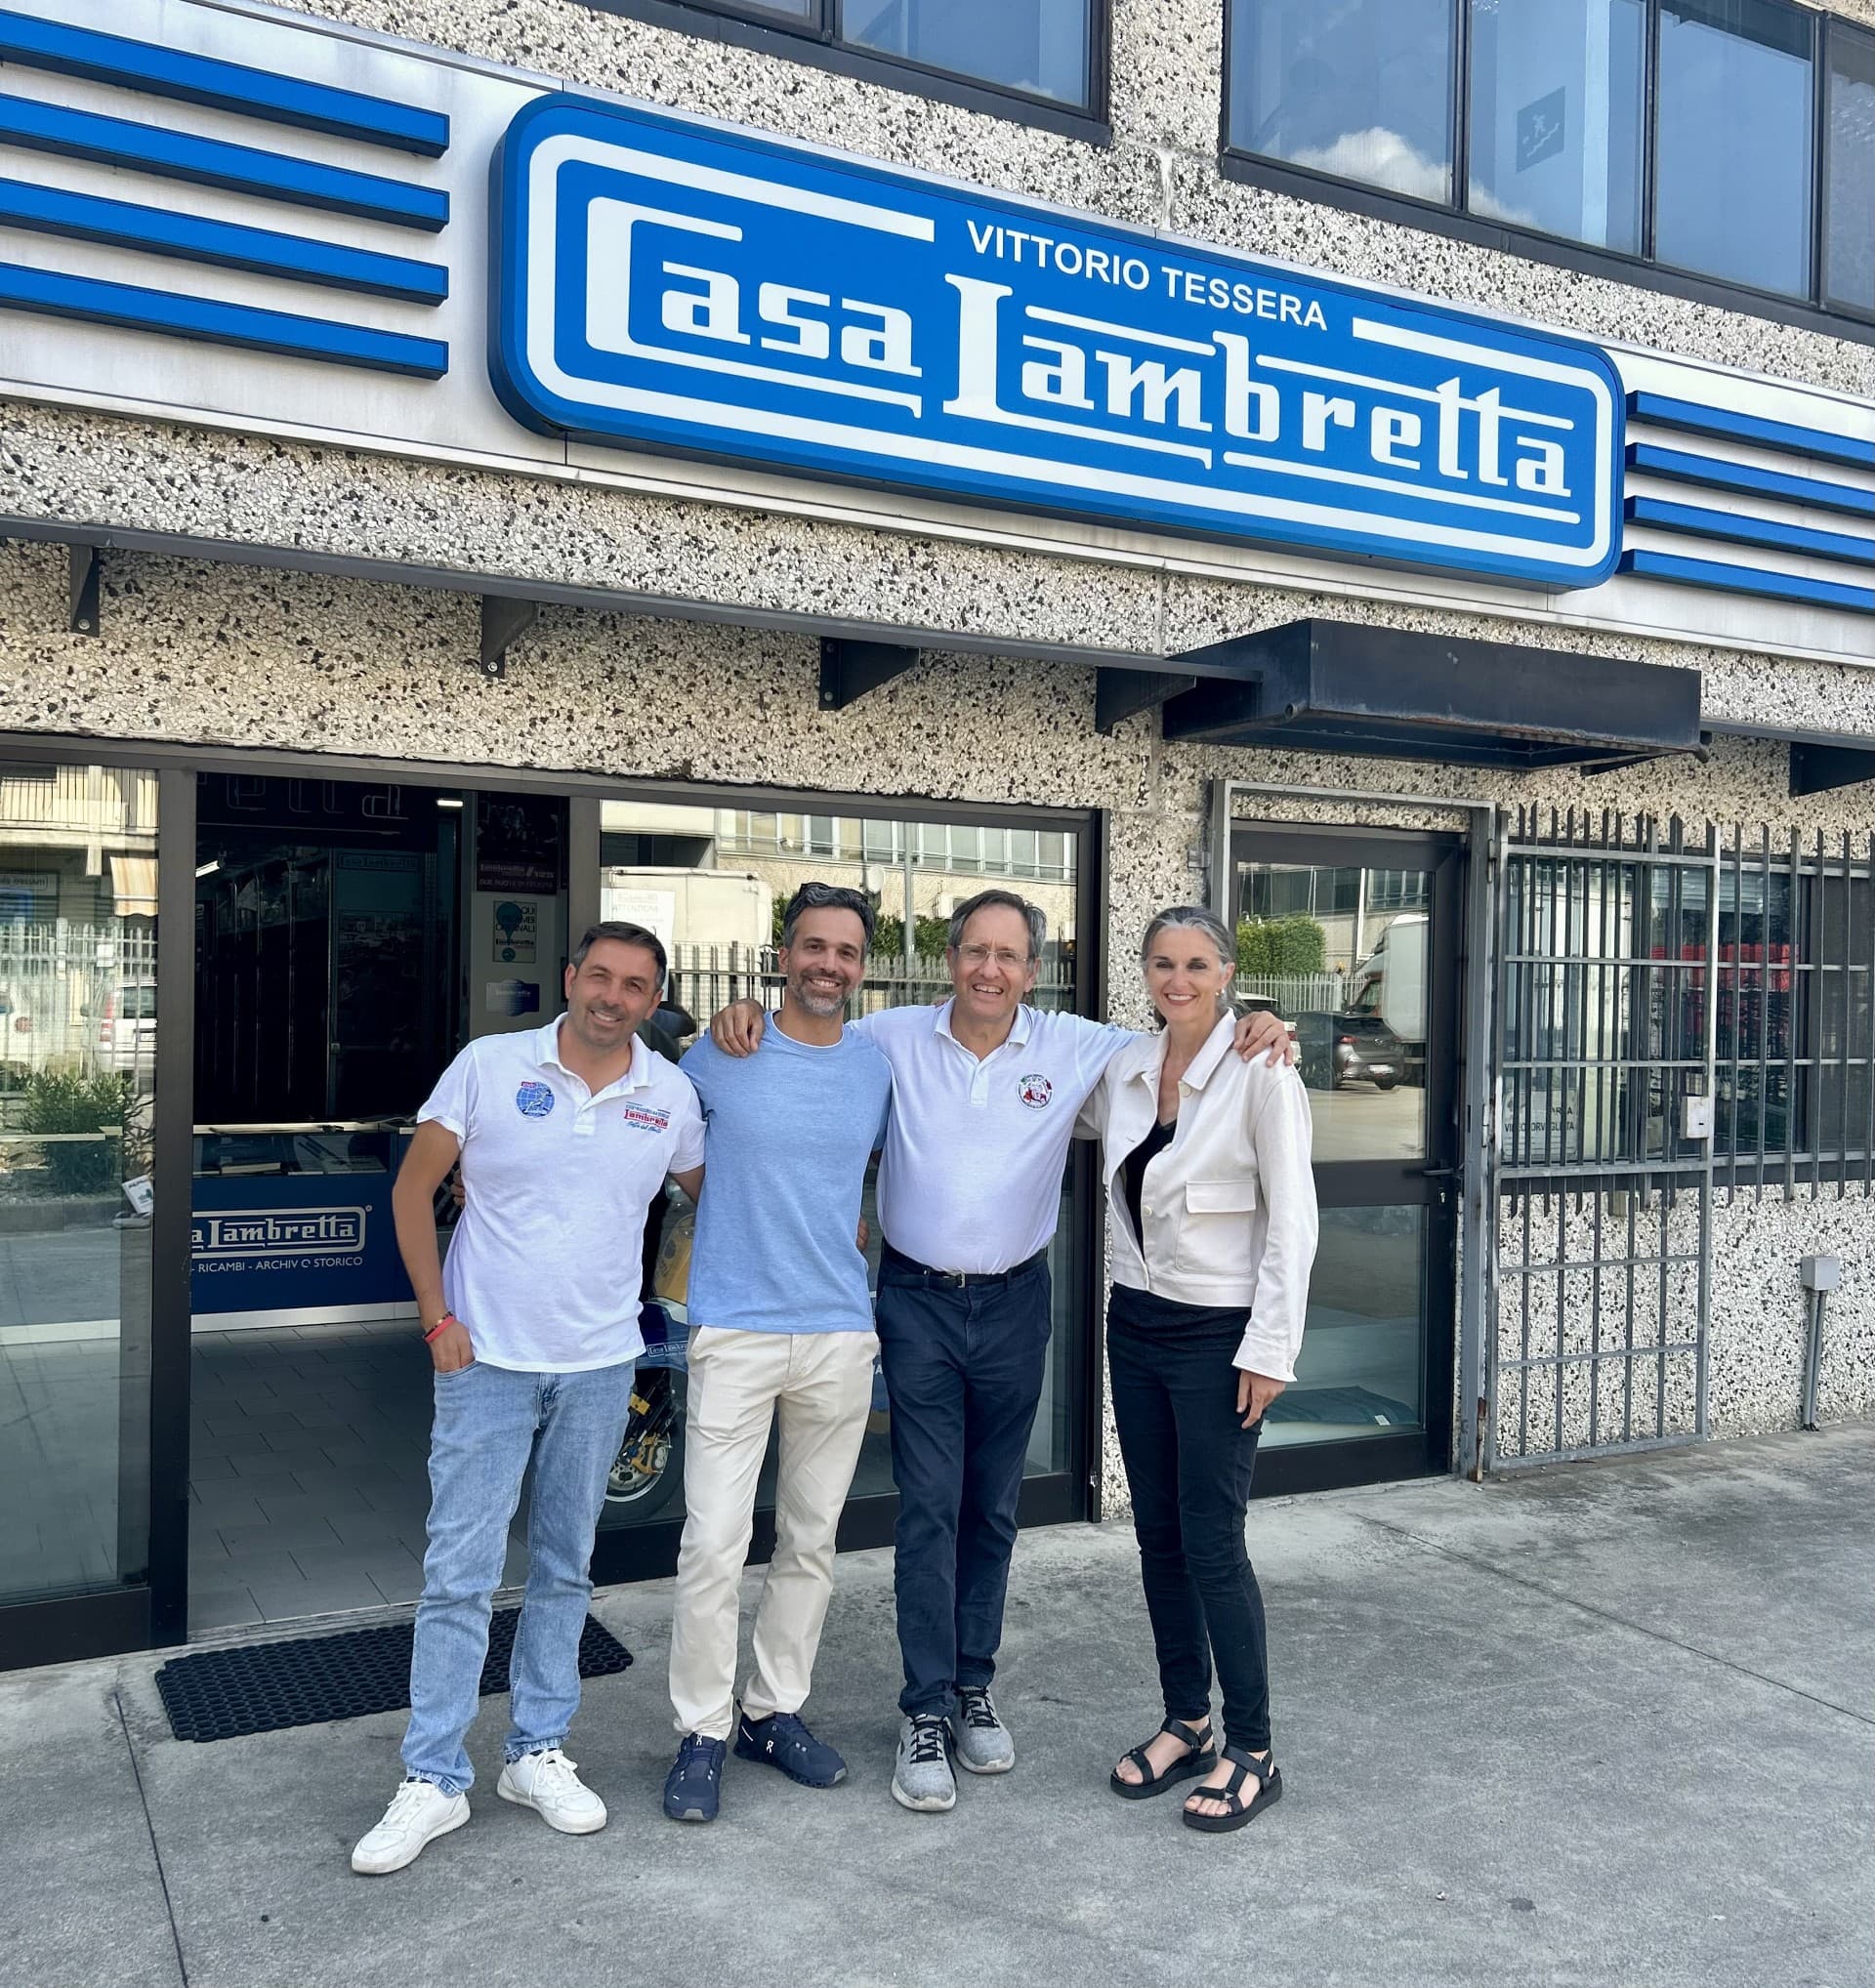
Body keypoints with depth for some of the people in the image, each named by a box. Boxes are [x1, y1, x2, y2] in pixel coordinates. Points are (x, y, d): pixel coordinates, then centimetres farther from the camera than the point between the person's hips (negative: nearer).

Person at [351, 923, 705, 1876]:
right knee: (459, 1572, 0)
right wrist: (436, 1317, -5)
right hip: (488, 1362, -2)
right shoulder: (490, 1066, -7)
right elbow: (413, 1187, -1)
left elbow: (708, 1197, 15)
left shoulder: (671, 1094, -1)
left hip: (599, 1366, 3)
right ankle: (432, 1781, 13)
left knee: (564, 1567, 14)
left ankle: (537, 1753, 28)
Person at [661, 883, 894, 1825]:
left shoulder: (880, 1068, 5)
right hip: (735, 1331, -3)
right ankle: (702, 1734, 11)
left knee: (811, 1542, 13)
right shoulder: (720, 1056, -4)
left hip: (841, 1334, 3)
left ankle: (776, 1711, 29)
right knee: (713, 1544, -5)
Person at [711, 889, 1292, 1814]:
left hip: (1014, 1305, 2)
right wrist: (747, 1015, -14)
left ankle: (973, 1687, 28)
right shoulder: (893, 1038, -3)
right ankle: (926, 1712, 8)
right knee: (928, 1508, -2)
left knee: (992, 1508, 12)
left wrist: (1250, 1035, -14)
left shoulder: (1073, 1047, -2)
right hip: (917, 1302, -1)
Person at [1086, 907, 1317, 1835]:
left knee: (1212, 1545, -2)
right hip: (1136, 1323, 6)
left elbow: (1291, 1221, -13)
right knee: (1158, 1537, 13)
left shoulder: (1260, 1074, -12)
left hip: (1217, 1334, -6)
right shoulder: (1121, 1069, 4)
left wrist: (1269, 1349, -15)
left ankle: (1251, 1752, 15)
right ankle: (1186, 1724, 28)